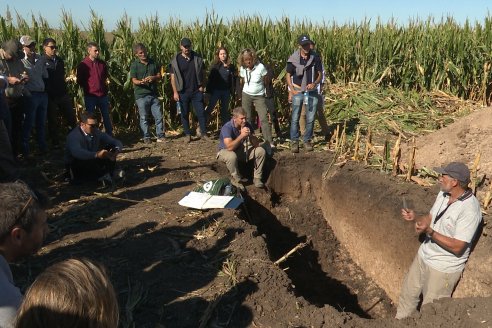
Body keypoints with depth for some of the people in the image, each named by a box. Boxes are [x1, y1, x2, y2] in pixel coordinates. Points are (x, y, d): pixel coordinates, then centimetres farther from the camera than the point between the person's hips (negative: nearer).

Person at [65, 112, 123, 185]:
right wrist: (97, 154, -57)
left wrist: (117, 150, -27)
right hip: (76, 169, -6)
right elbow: (77, 152, -42)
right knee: (89, 161, -38)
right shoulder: (73, 136, -21)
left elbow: (117, 142, -3)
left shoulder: (97, 133, -4)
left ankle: (109, 174, -24)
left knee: (111, 147, -11)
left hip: (93, 165, 6)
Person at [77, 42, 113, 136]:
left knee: (106, 116, 11)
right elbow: (79, 81, -1)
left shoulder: (102, 63, 6)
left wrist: (107, 81, 8)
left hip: (103, 95, 4)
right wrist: (87, 87, -5)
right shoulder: (83, 64, -5)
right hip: (90, 96, -4)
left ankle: (110, 136, 22)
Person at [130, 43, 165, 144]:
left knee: (158, 116, 3)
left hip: (154, 94, 3)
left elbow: (159, 76, 12)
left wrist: (153, 77, -11)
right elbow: (134, 80, -6)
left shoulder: (153, 62, 10)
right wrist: (141, 82, -28)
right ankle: (146, 137, 14)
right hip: (141, 95, -3)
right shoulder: (134, 65, -1)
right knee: (144, 118, 4)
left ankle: (160, 136, 13)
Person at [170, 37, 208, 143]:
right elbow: (173, 77, -3)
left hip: (197, 91, 0)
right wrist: (175, 92, -8)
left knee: (201, 112, 0)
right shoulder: (176, 60, -3)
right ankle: (187, 134, 18)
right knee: (184, 114, 7)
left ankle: (203, 133, 10)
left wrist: (202, 86, -3)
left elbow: (203, 72, 7)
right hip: (183, 92, 0)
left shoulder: (197, 58, 1)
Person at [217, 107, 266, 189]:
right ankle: (236, 180, -15)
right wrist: (241, 135, -40)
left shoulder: (247, 125, -10)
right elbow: (229, 147, -37)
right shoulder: (227, 127, -27)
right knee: (232, 156, -40)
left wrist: (250, 135, -29)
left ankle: (257, 178, -2)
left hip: (241, 150, 5)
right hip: (225, 151, -5)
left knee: (261, 151, -12)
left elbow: (256, 144, -9)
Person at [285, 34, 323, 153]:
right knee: (295, 118, 0)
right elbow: (288, 75, 2)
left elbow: (320, 74, 4)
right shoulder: (293, 59, -6)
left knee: (310, 119, 6)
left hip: (312, 92, 1)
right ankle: (294, 141, 12)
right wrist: (292, 90, -8)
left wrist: (315, 83, -16)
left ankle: (307, 140, 21)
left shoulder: (315, 58, -3)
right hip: (298, 91, -1)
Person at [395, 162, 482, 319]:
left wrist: (429, 231, -33)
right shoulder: (443, 194, -4)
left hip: (444, 267, -8)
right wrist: (415, 218, -11)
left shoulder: (469, 209, -28)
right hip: (423, 256, 8)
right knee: (408, 293, 23)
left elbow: (457, 247, -28)